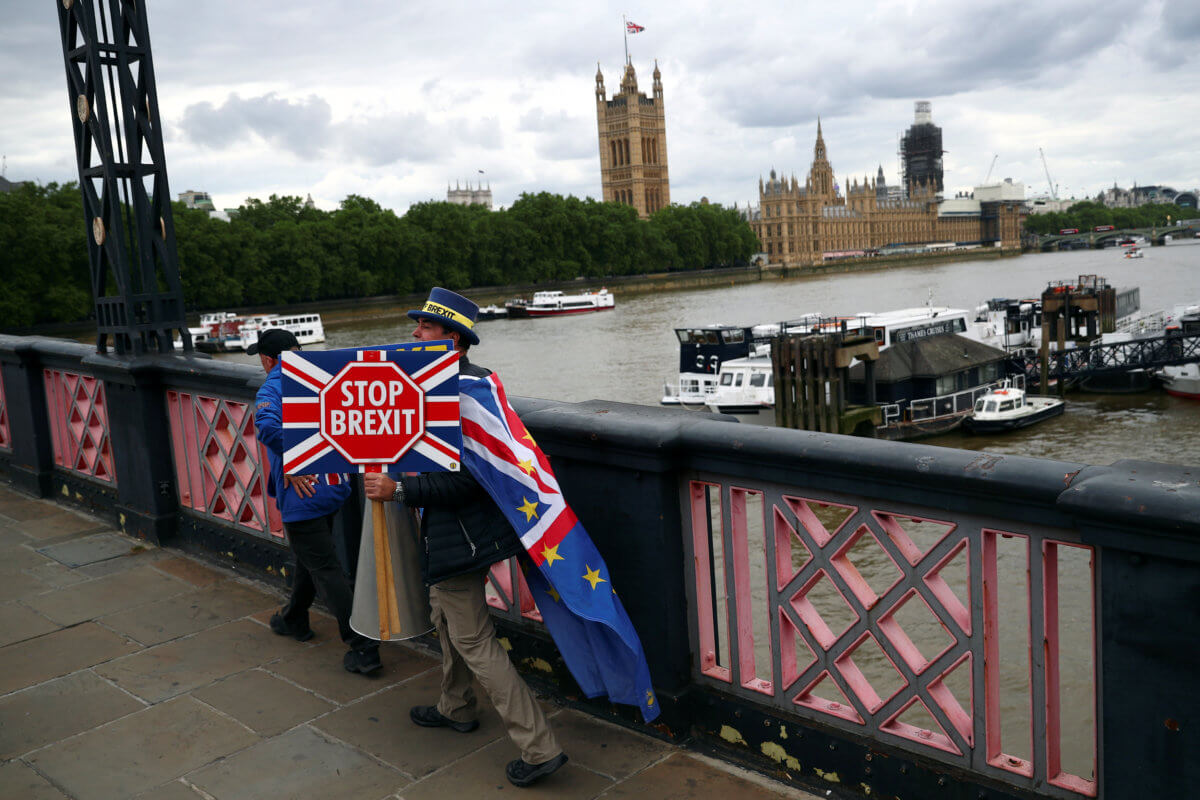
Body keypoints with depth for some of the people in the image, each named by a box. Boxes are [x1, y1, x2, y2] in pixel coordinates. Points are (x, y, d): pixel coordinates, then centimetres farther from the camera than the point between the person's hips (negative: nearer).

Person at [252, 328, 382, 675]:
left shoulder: (272, 389, -12)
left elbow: (268, 424, -34)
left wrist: (291, 466, -23)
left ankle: (363, 649, -3)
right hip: (333, 487, 8)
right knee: (309, 559, 26)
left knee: (326, 571, -3)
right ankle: (294, 620, 46)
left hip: (303, 495, -8)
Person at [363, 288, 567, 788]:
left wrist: (398, 491, -27)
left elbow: (463, 482, -29)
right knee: (447, 620, 27)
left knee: (474, 641, -2)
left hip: (458, 535, -11)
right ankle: (456, 709, 48)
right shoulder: (476, 379, 7)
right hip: (454, 530, 11)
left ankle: (539, 748, 4)